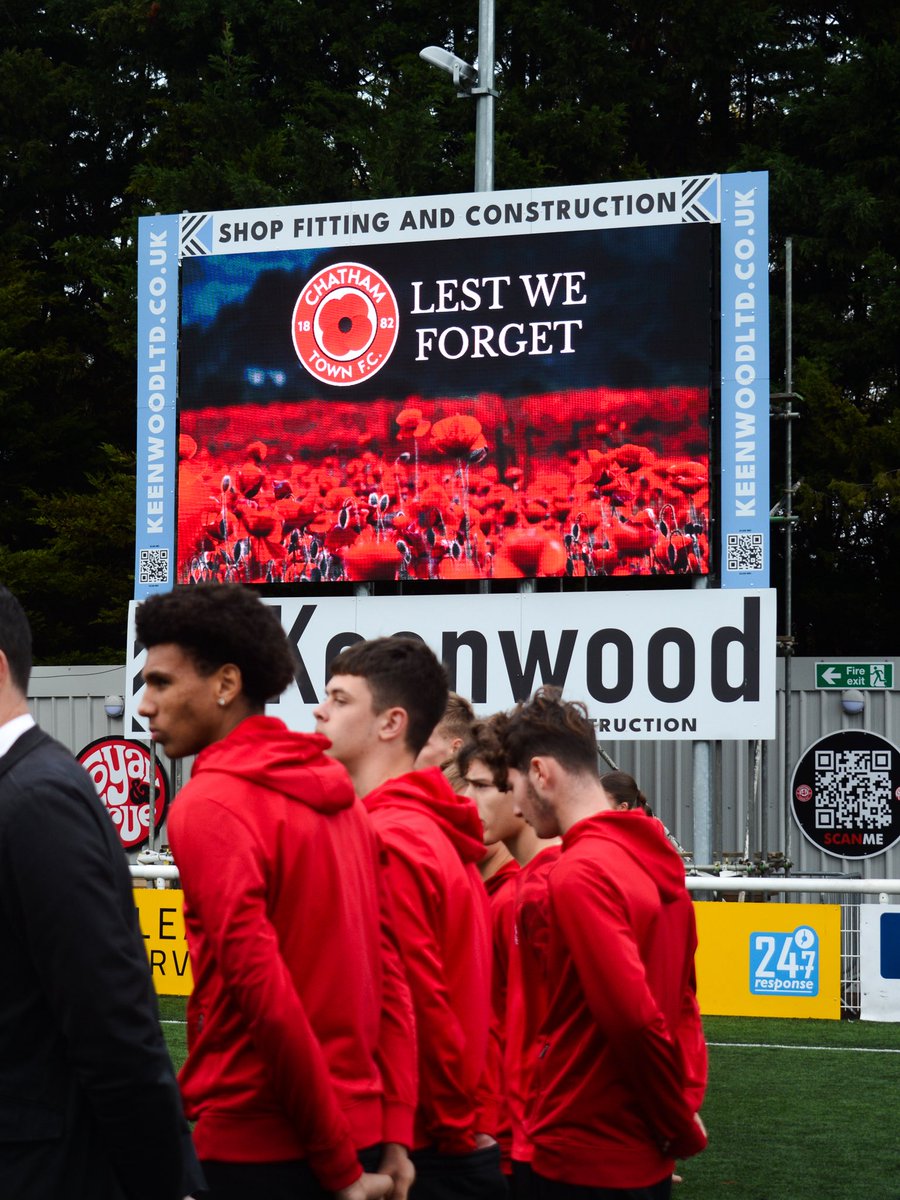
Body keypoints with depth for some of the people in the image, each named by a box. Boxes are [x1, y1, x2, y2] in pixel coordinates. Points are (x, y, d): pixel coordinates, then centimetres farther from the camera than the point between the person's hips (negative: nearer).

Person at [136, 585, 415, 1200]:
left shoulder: (209, 806, -12)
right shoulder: (338, 792, 10)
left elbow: (265, 995, -19)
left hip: (258, 1147, -7)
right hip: (362, 1130, 7)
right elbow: (390, 971, 8)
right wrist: (393, 1138, 5)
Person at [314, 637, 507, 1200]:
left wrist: (455, 1127, -9)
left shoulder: (388, 842, -16)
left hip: (421, 1154, -9)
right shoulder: (438, 831, 12)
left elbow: (419, 1010, -19)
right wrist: (468, 1119, 13)